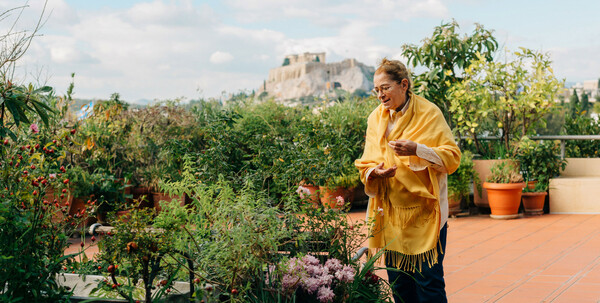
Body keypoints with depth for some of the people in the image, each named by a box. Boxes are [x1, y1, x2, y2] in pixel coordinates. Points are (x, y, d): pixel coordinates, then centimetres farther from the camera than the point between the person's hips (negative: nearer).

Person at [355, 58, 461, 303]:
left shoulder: (428, 113, -5)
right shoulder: (376, 118, 8)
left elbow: (452, 157, -9)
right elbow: (366, 164, 12)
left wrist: (417, 150, -24)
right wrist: (373, 172, -12)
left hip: (425, 213, -4)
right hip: (391, 214, 4)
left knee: (429, 282, -5)